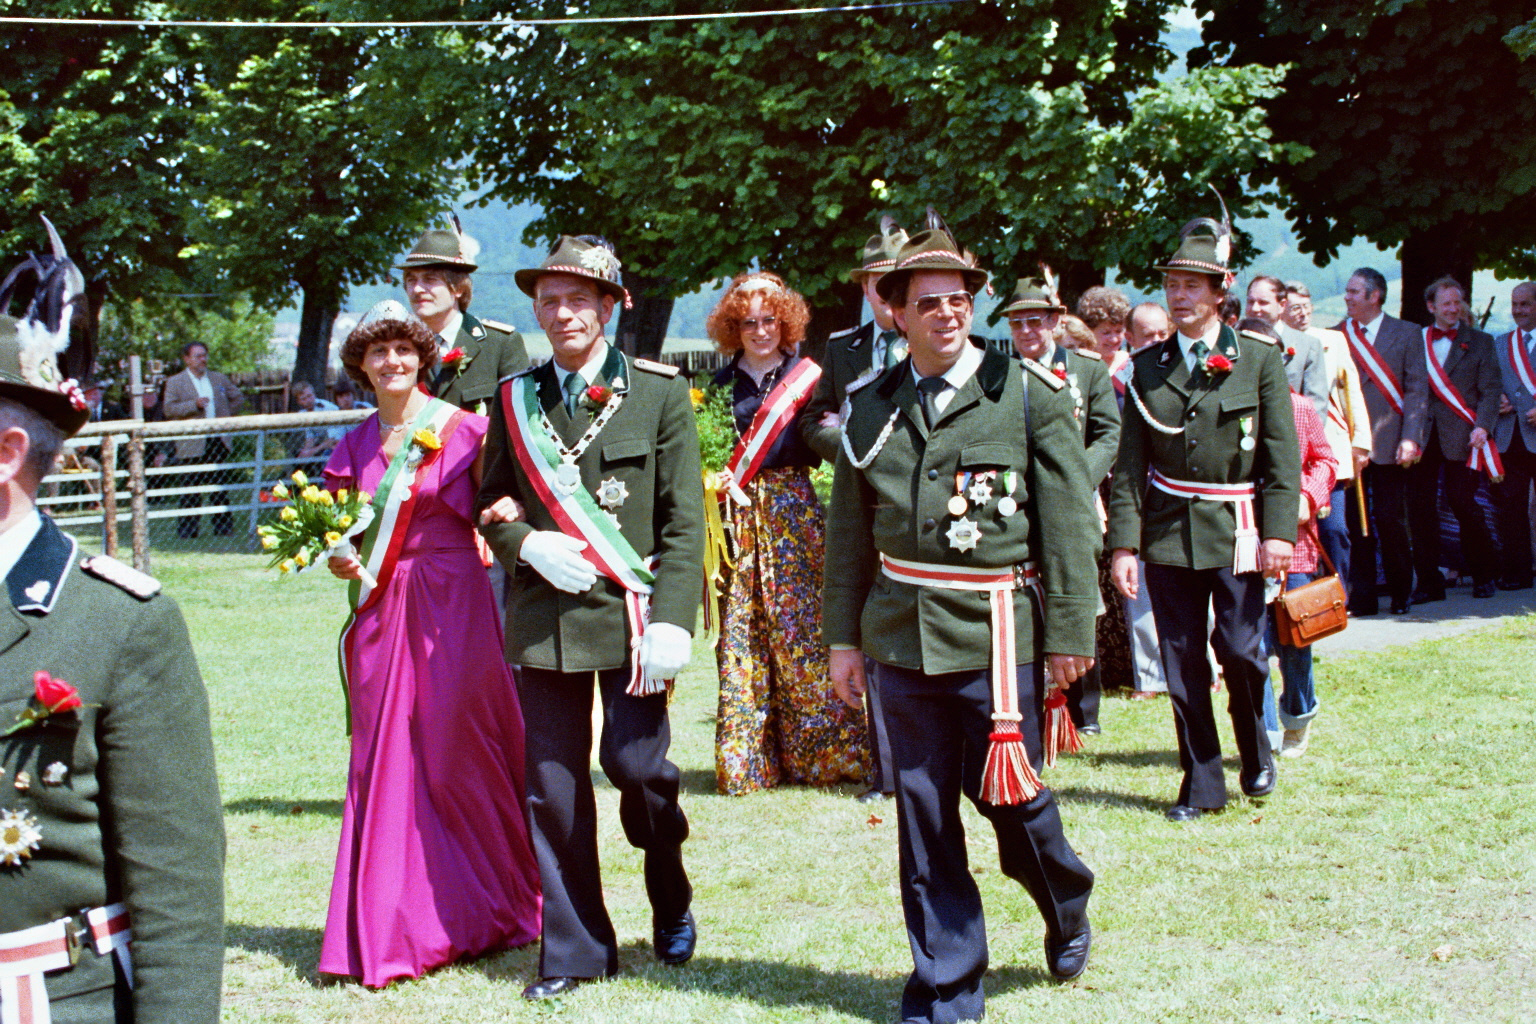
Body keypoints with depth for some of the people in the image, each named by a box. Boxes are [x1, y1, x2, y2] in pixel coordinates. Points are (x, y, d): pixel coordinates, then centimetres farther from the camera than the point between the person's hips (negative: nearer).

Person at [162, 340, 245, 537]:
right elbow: (169, 409, -8)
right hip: (192, 445, -3)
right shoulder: (175, 382, 1)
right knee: (191, 489, -2)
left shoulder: (219, 378, 13)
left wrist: (226, 415, 9)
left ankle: (223, 525, 14)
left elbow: (238, 398, 23)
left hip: (218, 441, 3)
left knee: (218, 485, 8)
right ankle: (188, 529, 2)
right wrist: (194, 404, -19)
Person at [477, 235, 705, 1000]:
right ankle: (574, 950, 16)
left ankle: (672, 905, 21)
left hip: (631, 614, -3)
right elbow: (489, 504, 15)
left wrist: (671, 620, -12)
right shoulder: (515, 400, 9)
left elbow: (685, 521, -2)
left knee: (637, 764, -9)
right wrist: (529, 546, -7)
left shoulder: (659, 392, 1)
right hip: (544, 620, 3)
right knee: (552, 787, 3)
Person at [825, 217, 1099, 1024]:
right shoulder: (870, 411, 7)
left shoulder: (1029, 394, -2)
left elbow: (1070, 522, -2)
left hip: (996, 632, -3)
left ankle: (1066, 908, 34)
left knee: (1009, 796, 1)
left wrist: (1071, 632, -5)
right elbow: (849, 533, 13)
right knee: (921, 810, 5)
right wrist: (843, 636, 10)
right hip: (903, 634, 3)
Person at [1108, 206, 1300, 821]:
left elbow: (1283, 455, -2)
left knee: (1239, 649, -7)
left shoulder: (1259, 361, 0)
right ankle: (1202, 783, 14)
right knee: (1182, 662, 4)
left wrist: (1279, 532, -11)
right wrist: (1123, 542, -2)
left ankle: (1255, 753, 22)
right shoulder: (1147, 368, 6)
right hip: (1168, 532, 2)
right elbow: (1129, 464, 5)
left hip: (1236, 528, -2)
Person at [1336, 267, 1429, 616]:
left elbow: (1417, 390, 0)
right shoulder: (1335, 336, 8)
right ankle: (1362, 596, 10)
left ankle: (1401, 593, 16)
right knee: (1356, 523, 3)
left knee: (1391, 521, 0)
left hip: (1388, 444, -2)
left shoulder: (1407, 334, 3)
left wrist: (1410, 438, -10)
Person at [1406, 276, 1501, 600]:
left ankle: (1483, 574, 12)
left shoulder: (1480, 342, 8)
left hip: (1461, 435, -2)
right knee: (1419, 504, -1)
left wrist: (1482, 426, -13)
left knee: (1461, 500, -8)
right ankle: (1429, 581, 7)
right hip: (1422, 435, 2)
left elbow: (1490, 389, 2)